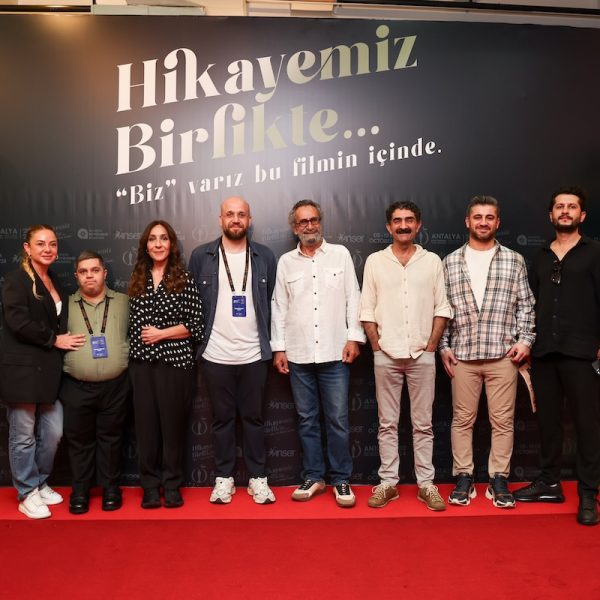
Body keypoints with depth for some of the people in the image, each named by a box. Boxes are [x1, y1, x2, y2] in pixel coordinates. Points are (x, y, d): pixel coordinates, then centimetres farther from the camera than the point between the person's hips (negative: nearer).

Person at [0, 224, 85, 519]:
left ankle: (40, 483, 28)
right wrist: (54, 339, -12)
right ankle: (27, 495, 17)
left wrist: (63, 339, 3)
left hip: (49, 369, 7)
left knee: (53, 432, 7)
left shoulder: (55, 282, 18)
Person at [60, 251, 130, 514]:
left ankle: (110, 487, 24)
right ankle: (80, 490, 24)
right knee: (79, 439, 9)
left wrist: (129, 364, -1)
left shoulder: (123, 302, 5)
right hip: (76, 387, 1)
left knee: (110, 437, 9)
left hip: (115, 386, 0)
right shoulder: (66, 306, 6)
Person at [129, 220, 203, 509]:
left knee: (172, 422, 3)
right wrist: (138, 344, 7)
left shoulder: (184, 279, -1)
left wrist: (161, 334, -10)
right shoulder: (137, 279, 11)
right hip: (142, 362, 3)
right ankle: (150, 485, 18)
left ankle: (172, 485, 17)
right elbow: (133, 322, 17)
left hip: (174, 361, -3)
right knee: (146, 423, 5)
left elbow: (195, 325, -4)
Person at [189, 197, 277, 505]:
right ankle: (223, 477, 22)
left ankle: (258, 478, 20)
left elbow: (270, 303, 8)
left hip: (253, 354, 1)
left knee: (253, 418, 9)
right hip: (215, 354, 0)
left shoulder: (265, 256, 4)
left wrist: (270, 343, 5)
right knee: (222, 418, 10)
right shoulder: (201, 256, 2)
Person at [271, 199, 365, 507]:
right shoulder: (286, 262, 8)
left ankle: (341, 480, 15)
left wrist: (354, 337, -3)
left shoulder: (340, 254, 5)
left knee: (338, 420, 1)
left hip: (334, 353, -2)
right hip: (298, 355, 2)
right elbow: (279, 307, 9)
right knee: (307, 419, 10)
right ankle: (313, 477, 22)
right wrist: (278, 348, 5)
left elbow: (353, 298, 3)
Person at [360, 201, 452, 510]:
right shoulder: (375, 261, 5)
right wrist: (377, 346, -2)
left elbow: (442, 308, 5)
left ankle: (426, 484, 15)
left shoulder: (432, 261, 6)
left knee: (423, 424, 6)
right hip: (386, 355, 0)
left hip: (422, 355, 0)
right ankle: (388, 483, 16)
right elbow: (367, 310, 4)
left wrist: (431, 345, -2)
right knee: (387, 423, 7)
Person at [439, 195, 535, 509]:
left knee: (503, 420, 4)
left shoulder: (514, 260, 8)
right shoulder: (450, 262, 7)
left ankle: (499, 480, 17)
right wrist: (444, 346, 4)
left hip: (503, 354, 0)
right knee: (462, 419, 6)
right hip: (462, 355, 0)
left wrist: (525, 340, -2)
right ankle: (463, 478, 17)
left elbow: (525, 305, 8)